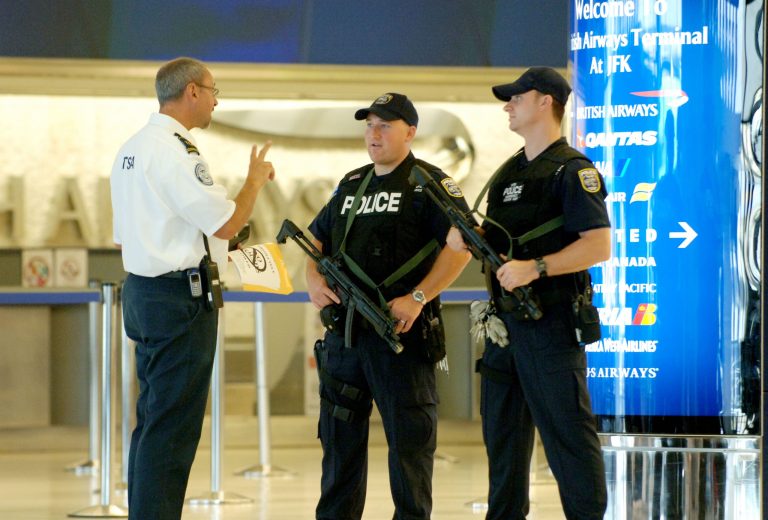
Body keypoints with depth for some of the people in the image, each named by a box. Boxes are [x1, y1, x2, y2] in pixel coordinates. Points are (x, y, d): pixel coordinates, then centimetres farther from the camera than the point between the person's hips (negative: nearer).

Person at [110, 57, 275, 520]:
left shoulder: (131, 150, 14)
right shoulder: (175, 151, -16)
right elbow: (227, 223, -18)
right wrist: (256, 179, -1)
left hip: (143, 290, 10)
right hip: (181, 299, -10)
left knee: (153, 422, 15)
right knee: (173, 427, -8)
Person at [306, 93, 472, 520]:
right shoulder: (351, 185, 18)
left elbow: (459, 247, -14)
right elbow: (317, 240, 25)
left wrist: (417, 298, -21)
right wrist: (314, 279, 4)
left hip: (401, 330, -7)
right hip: (344, 331, 7)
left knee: (408, 436, -2)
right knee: (339, 435, 11)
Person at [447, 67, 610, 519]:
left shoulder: (572, 171, -10)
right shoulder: (509, 173, 17)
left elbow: (599, 246, -19)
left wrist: (535, 268, -25)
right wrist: (467, 238, 2)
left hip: (551, 324, -9)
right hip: (506, 322, 9)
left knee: (566, 432, -7)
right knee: (503, 431, 13)